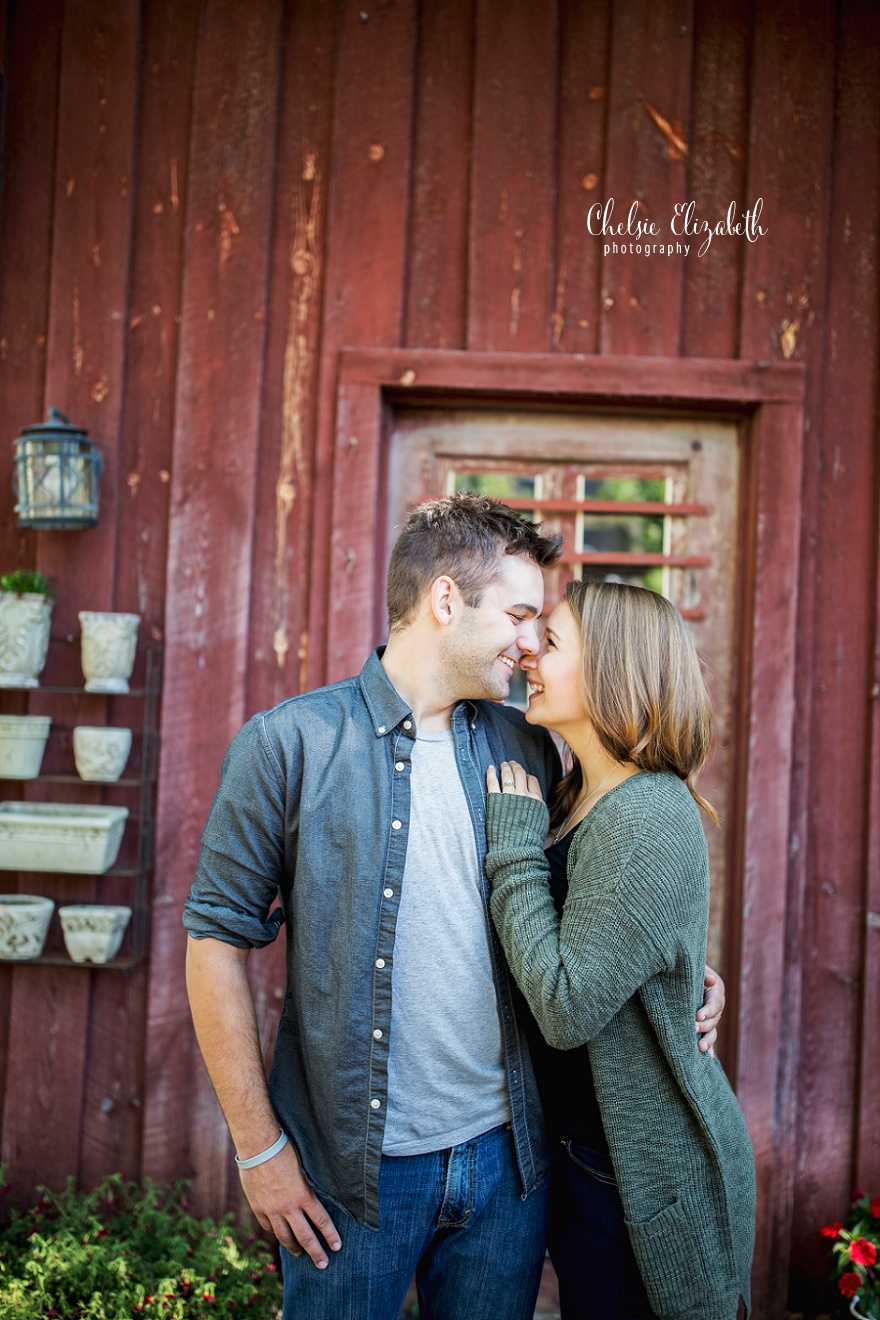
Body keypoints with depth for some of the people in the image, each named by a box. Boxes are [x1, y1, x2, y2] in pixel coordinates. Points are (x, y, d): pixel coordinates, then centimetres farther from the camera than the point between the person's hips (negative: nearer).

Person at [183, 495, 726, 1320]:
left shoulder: (528, 750, 4)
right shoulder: (292, 742, -9)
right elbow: (217, 941, -7)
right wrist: (260, 1148, -8)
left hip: (505, 1158, 4)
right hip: (351, 1172, -4)